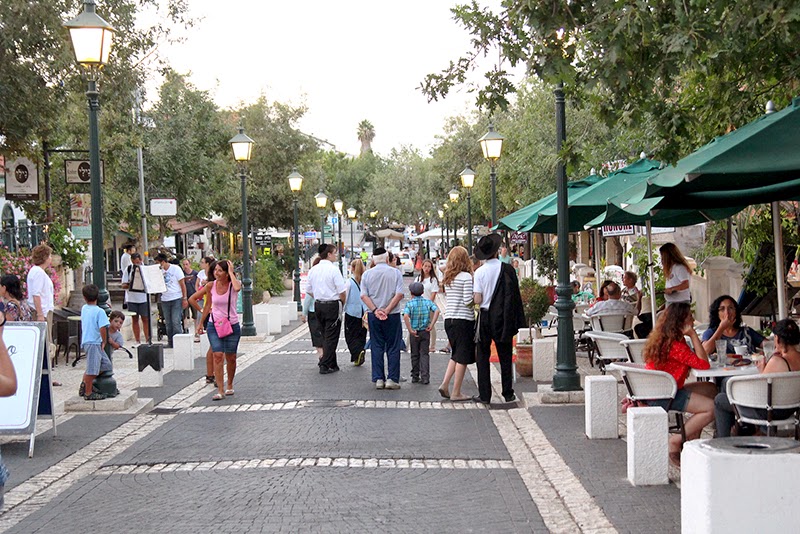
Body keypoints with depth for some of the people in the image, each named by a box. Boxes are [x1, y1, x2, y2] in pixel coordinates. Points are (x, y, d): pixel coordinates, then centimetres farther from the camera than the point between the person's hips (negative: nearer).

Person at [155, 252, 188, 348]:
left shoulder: (175, 269, -3)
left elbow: (182, 284, -2)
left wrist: (185, 298, -7)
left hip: (176, 299, -5)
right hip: (165, 300, 5)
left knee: (176, 322, -10)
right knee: (168, 323, 7)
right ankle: (170, 343, 13)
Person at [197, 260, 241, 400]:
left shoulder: (233, 285, -9)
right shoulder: (211, 286, -2)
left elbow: (237, 287, -36)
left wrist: (231, 273, -23)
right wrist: (200, 323, 16)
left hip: (232, 325, -1)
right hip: (214, 325, 1)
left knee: (230, 358, 9)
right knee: (218, 355, -13)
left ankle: (229, 386, 31)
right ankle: (220, 390, -14)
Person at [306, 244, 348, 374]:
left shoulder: (313, 270, 7)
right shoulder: (333, 269, -13)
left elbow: (309, 291, 13)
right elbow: (342, 291, -14)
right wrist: (342, 303, 3)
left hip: (318, 305, 7)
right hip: (332, 305, -7)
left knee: (325, 336, 16)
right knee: (331, 337, 0)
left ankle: (332, 364, 24)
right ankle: (325, 366, -3)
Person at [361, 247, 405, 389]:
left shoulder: (367, 274, 4)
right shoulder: (395, 273, -2)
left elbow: (364, 295, -5)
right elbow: (399, 294, -11)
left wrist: (376, 310, -10)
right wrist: (387, 310, -11)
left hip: (373, 315, 2)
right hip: (392, 315, -2)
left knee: (376, 347, 8)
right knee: (393, 347, 3)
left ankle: (378, 379, 6)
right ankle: (392, 379, 0)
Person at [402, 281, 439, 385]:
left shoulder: (409, 303, -6)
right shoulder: (428, 302, 0)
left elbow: (405, 316, -22)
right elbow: (437, 311, -14)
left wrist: (410, 330, -17)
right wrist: (431, 325, -12)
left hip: (414, 333, -1)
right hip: (425, 332, 1)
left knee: (415, 355, 11)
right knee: (425, 354, 4)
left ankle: (415, 376, 18)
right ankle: (425, 377, -4)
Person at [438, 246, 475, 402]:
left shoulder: (447, 277, 8)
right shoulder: (466, 276, -11)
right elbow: (468, 301, -16)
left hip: (449, 319, 7)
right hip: (463, 319, -7)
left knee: (456, 354, 20)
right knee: (463, 357, 2)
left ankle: (444, 384, 9)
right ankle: (456, 393, 4)